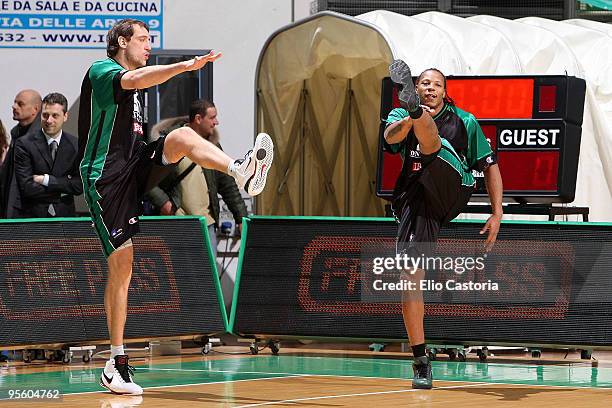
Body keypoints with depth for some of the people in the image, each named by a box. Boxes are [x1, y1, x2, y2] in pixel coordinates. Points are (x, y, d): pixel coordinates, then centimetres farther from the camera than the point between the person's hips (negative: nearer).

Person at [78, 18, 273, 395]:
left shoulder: (134, 87, 22)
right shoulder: (101, 71, -5)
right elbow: (135, 80, -28)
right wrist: (186, 65, -41)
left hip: (136, 167, 7)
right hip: (106, 179, -7)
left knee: (182, 136, -20)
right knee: (121, 266, -7)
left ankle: (241, 172, -50)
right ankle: (117, 362, -1)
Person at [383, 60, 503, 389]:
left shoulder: (464, 121, 13)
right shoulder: (400, 116, 14)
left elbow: (489, 165, 15)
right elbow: (391, 136, -11)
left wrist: (497, 214, 5)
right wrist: (409, 120, -35)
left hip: (452, 193, -2)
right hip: (415, 203, 2)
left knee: (430, 139, -26)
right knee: (410, 277, -11)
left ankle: (412, 104, -64)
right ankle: (421, 362, -5)